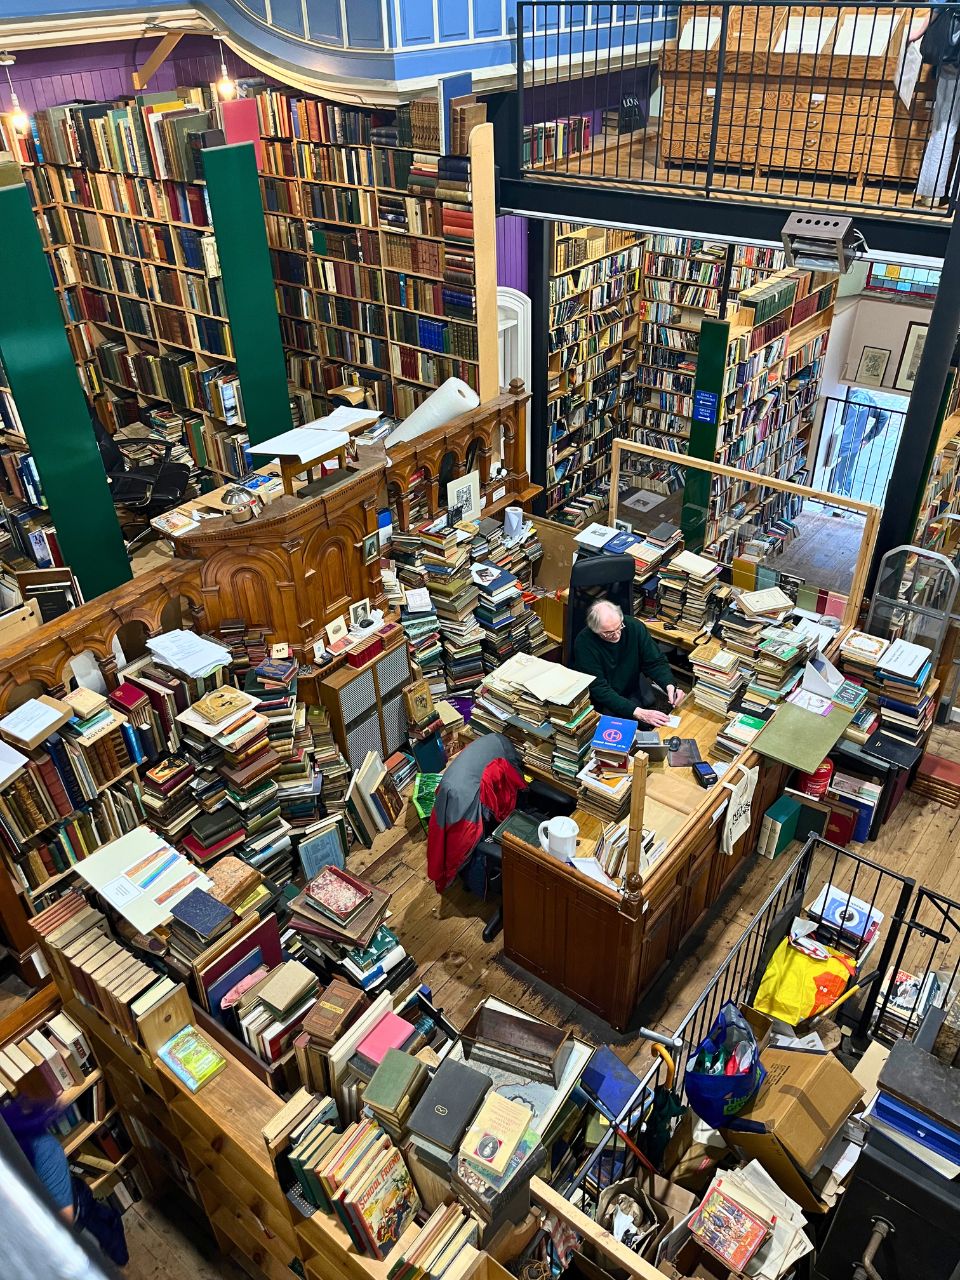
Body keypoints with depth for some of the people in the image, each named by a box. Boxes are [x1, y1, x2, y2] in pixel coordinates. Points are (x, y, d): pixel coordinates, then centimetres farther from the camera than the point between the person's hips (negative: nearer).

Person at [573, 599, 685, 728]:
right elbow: (599, 689, -27)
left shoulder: (634, 627, -15)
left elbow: (655, 662, -6)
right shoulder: (583, 643, -25)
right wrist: (637, 713, -36)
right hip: (603, 702, -4)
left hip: (634, 690, 4)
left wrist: (670, 686, -27)